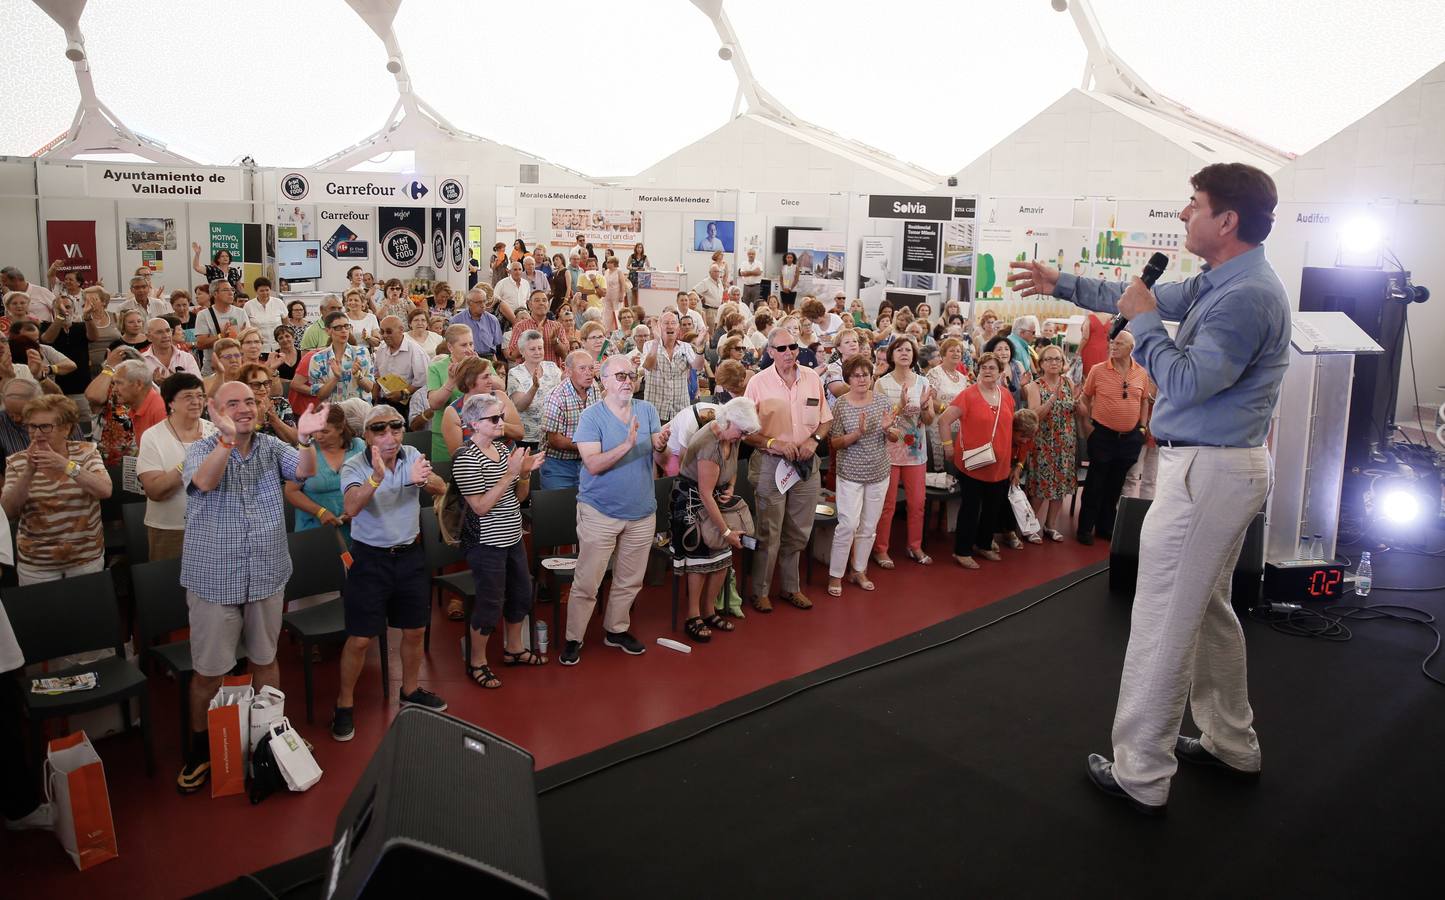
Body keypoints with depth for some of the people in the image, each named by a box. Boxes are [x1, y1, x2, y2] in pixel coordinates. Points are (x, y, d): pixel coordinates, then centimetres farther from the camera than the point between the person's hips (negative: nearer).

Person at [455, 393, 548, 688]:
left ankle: (513, 648, 39)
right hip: (486, 542, -8)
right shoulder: (466, 458, -18)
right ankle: (477, 662, 20)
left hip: (512, 537, 8)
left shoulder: (502, 448, 6)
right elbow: (481, 506, -23)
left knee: (521, 594, 19)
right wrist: (510, 474, -25)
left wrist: (526, 472, -7)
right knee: (490, 604, 2)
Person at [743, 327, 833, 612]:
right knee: (768, 534, 3)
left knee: (798, 533, 14)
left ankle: (791, 587, 29)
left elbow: (826, 419, 11)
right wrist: (773, 443, -20)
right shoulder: (758, 382, -7)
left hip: (806, 463, 4)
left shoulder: (813, 378, 3)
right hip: (770, 463, -4)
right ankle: (760, 592, 16)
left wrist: (814, 439, -8)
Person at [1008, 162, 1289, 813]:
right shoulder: (1218, 283, 11)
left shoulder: (1247, 298, -21)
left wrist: (1143, 322, -13)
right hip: (1224, 465, 11)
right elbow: (1147, 298, 24)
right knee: (1207, 606, 21)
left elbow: (1184, 383, -26)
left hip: (1208, 472, -11)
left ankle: (1140, 775, 5)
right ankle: (1231, 742, 36)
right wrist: (1061, 286, 25)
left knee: (1162, 624, -5)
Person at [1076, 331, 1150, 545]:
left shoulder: (1141, 373, 2)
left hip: (1130, 437, 3)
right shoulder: (1098, 370, -6)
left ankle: (1105, 526, 25)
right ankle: (1085, 528, 12)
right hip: (1102, 434, -3)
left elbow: (1144, 401, 14)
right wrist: (1086, 423, -5)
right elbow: (1084, 398, 2)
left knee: (1116, 484, 13)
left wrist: (1143, 427, 8)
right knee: (1095, 483, 3)